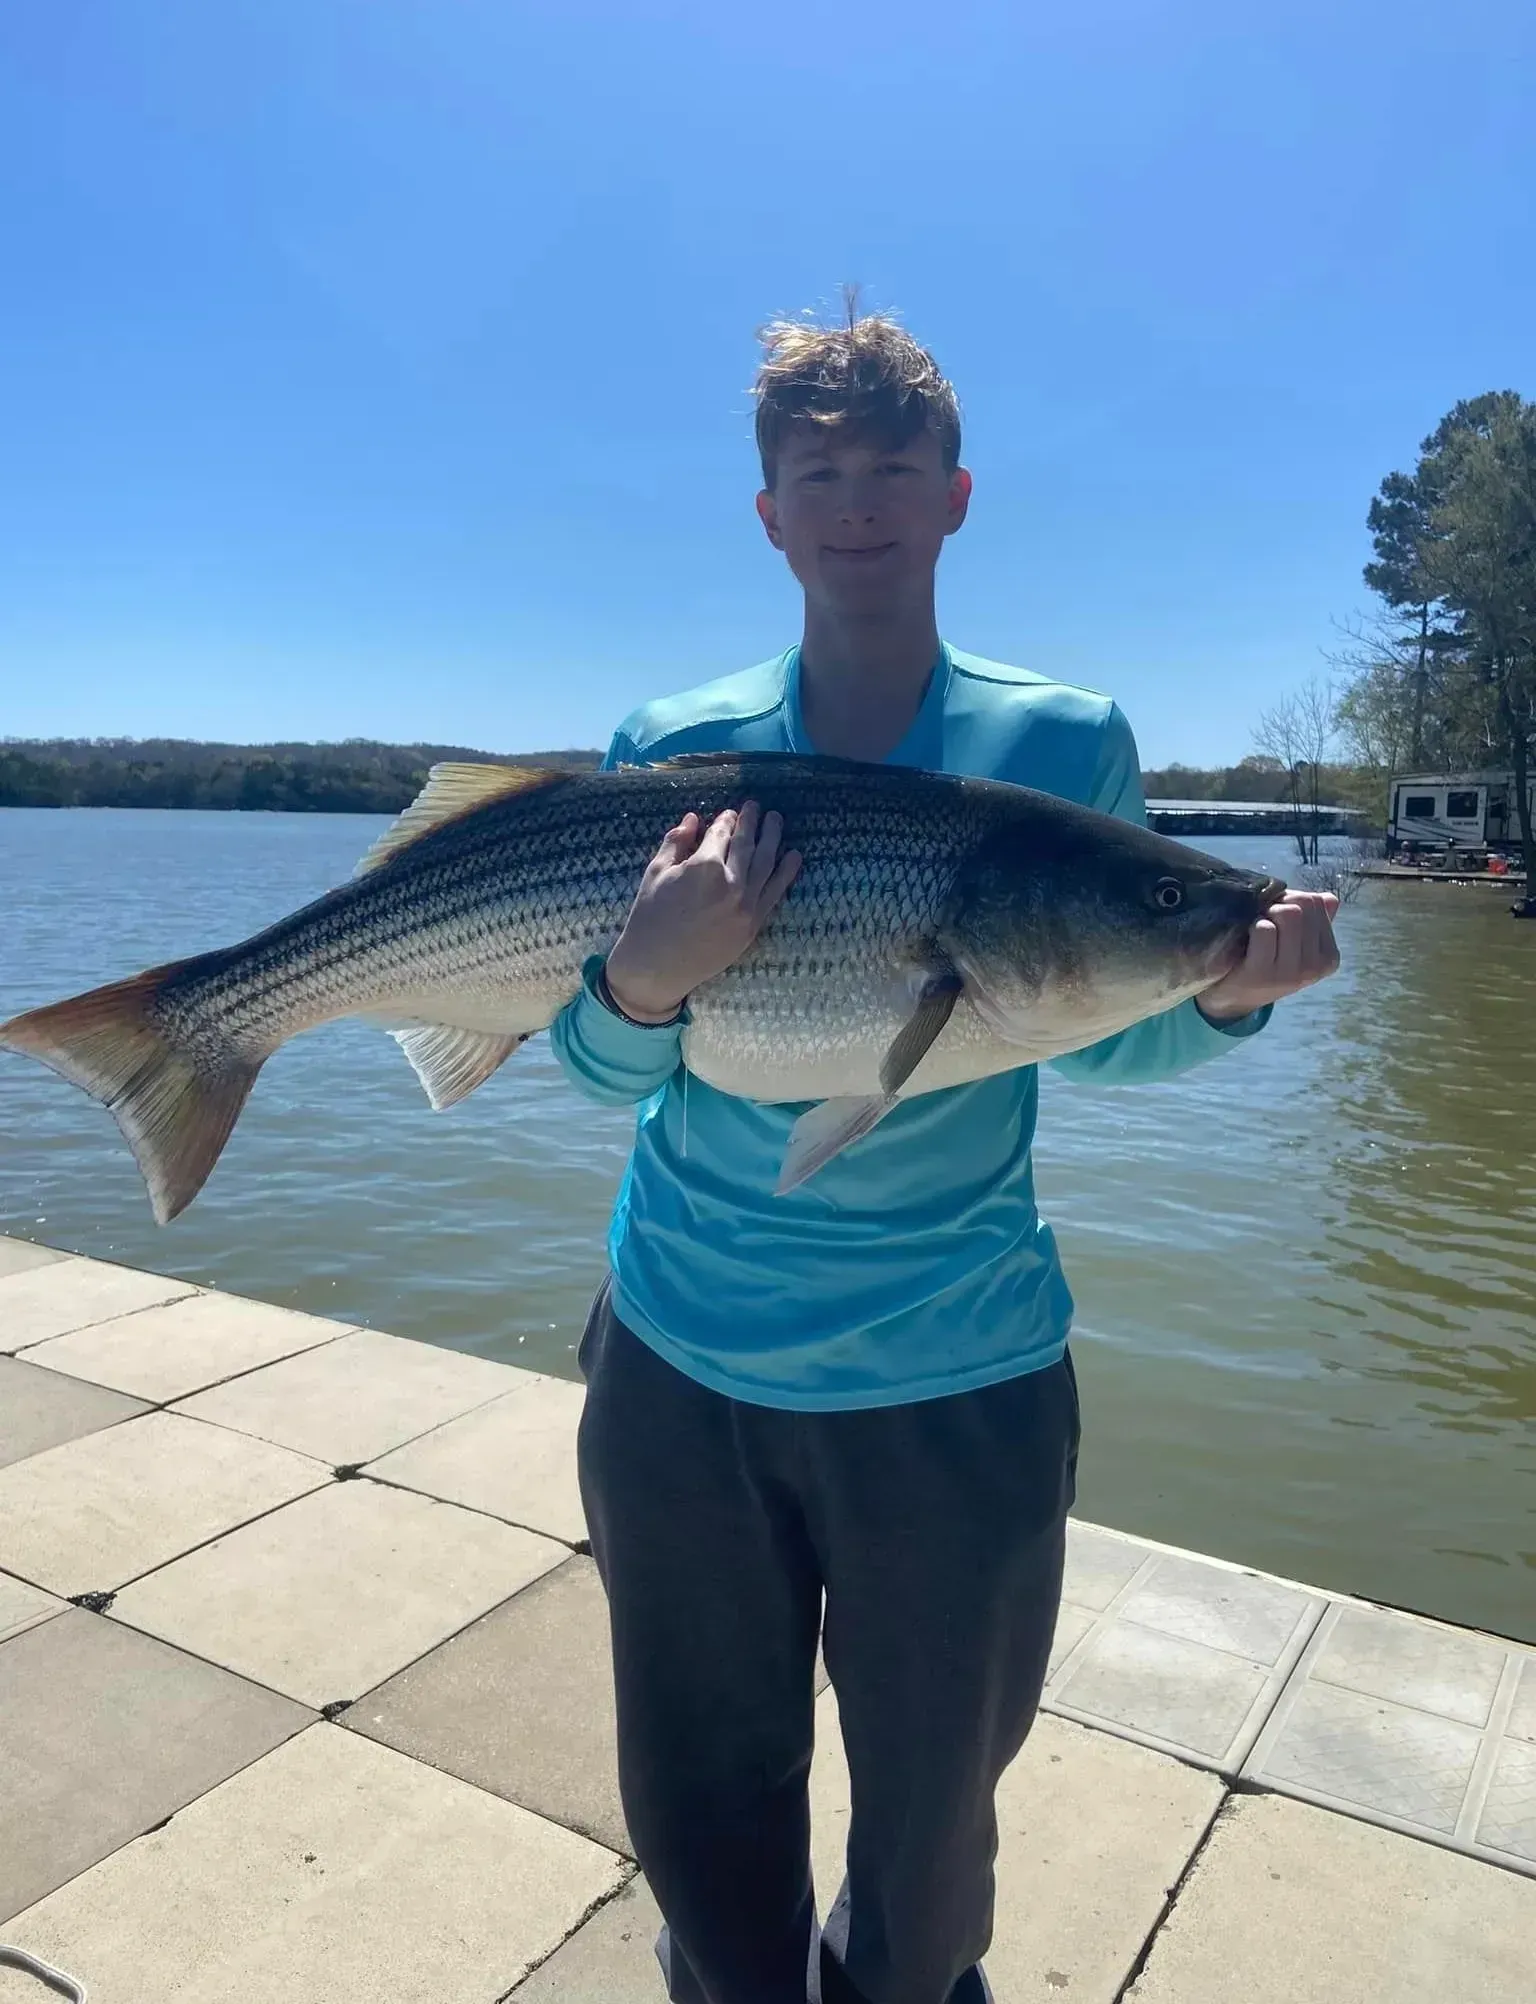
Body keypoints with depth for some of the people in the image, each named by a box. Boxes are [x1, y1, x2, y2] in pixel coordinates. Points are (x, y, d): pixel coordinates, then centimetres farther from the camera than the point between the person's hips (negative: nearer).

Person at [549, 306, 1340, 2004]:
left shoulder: (1065, 743, -5)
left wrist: (1230, 989, -18)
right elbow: (600, 1069, -3)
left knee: (931, 1808, 21)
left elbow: (1098, 1039, 3)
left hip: (955, 1376, 0)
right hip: (677, 1361, 1)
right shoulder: (670, 749, -3)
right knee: (698, 1804, 19)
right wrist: (645, 976, -25)